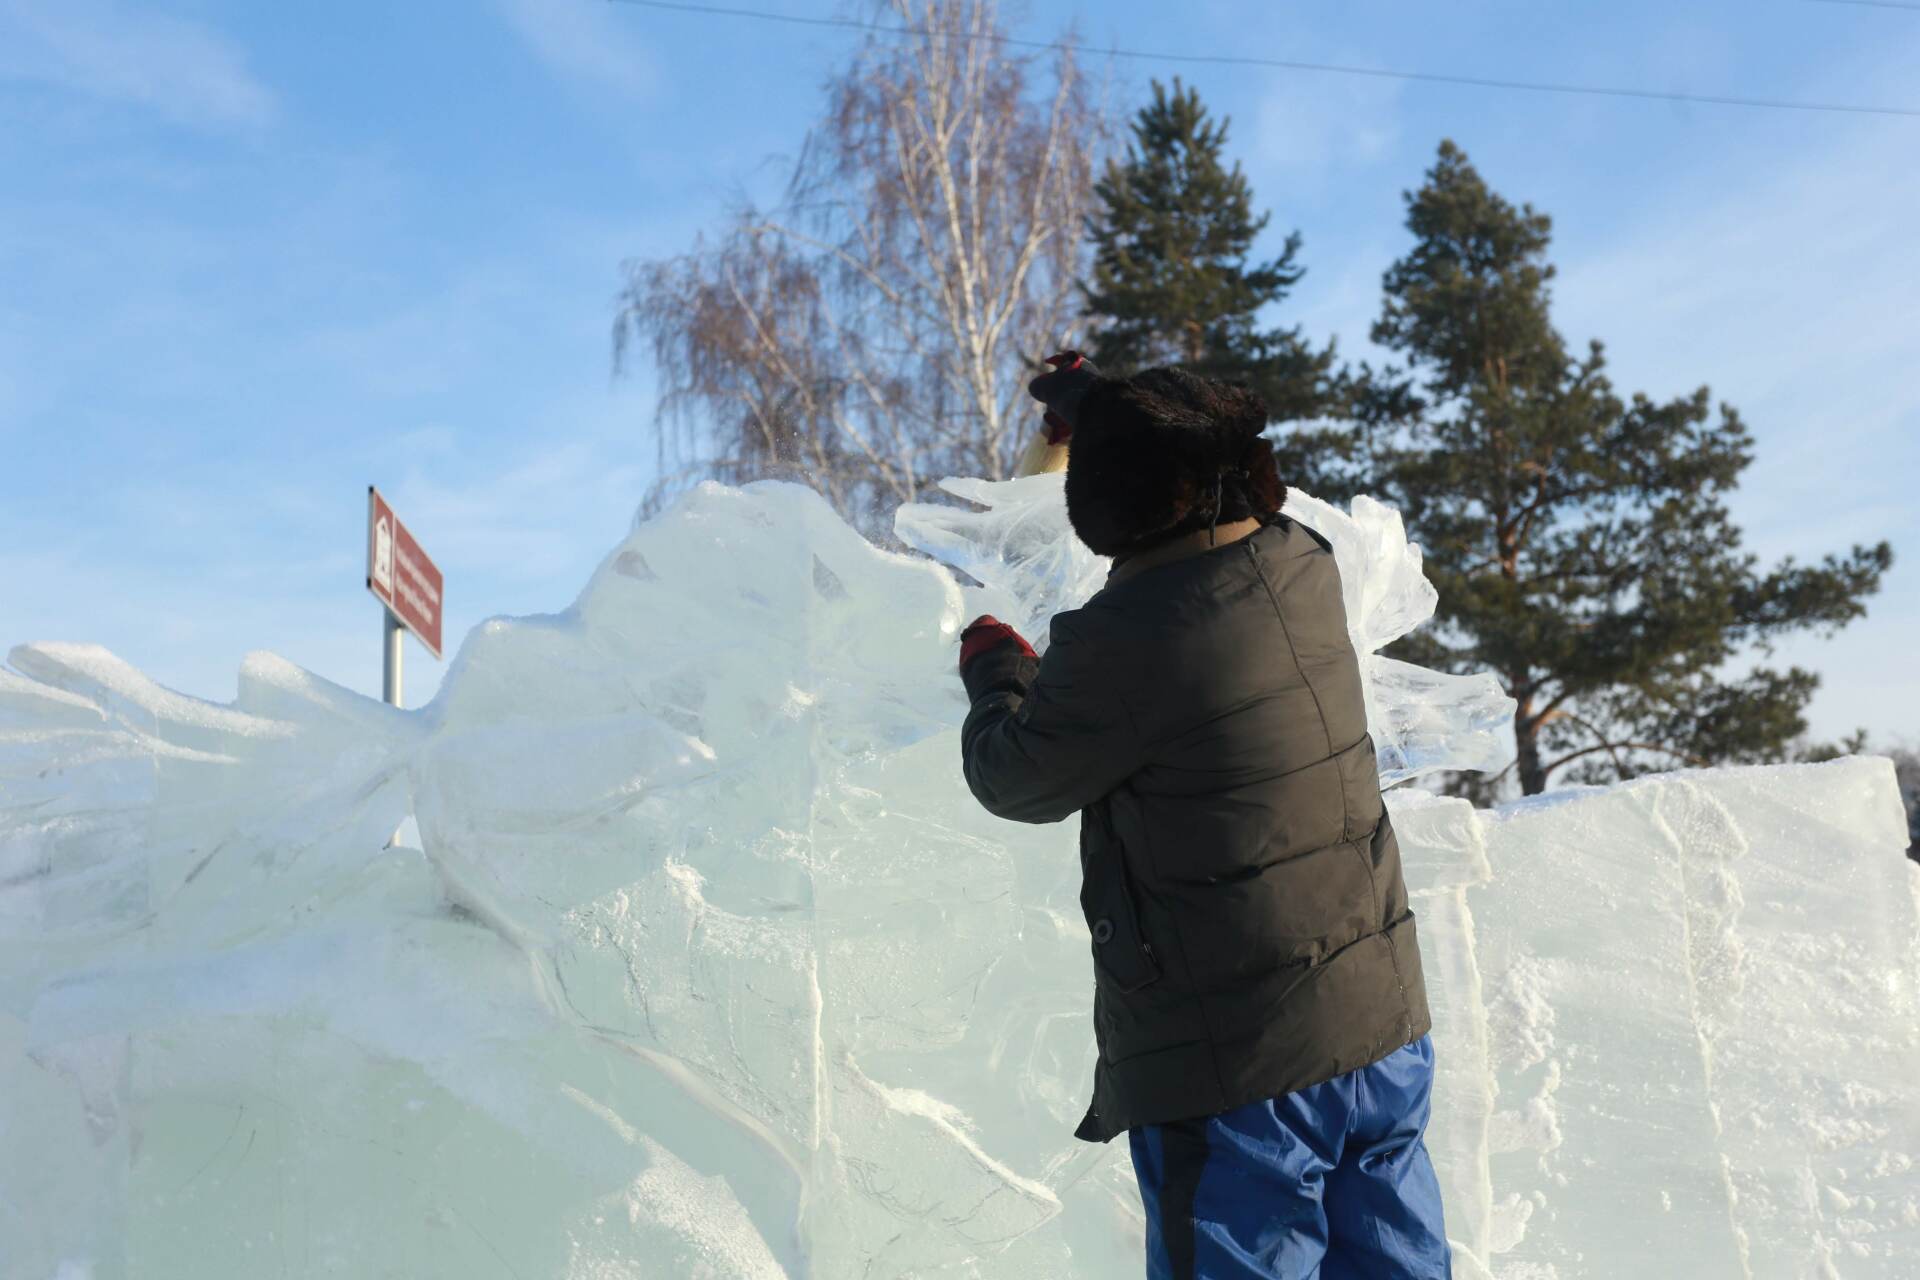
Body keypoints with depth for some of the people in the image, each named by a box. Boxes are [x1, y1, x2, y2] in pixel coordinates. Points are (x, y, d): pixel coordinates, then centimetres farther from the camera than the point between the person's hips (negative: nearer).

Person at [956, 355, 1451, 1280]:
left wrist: (993, 667, 16)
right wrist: (1098, 401, 37)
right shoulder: (1304, 568, -2)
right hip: (1386, 1030, 7)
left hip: (1234, 1076, -7)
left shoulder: (1119, 644, -22)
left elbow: (1012, 779, -4)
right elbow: (1210, 474, 21)